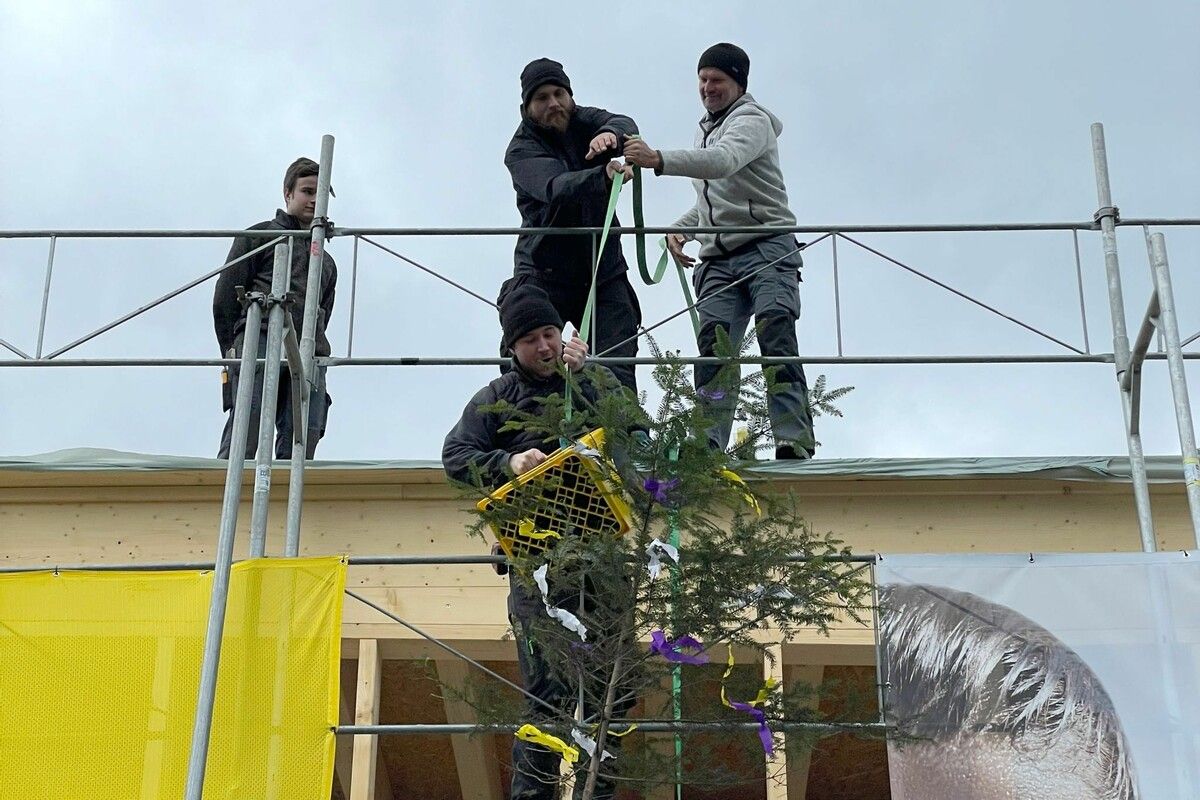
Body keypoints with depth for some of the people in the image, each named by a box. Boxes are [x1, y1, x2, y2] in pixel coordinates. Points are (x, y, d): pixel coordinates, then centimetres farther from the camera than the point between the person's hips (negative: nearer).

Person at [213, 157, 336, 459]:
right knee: (244, 438, -22)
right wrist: (230, 349, -3)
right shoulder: (259, 236, 17)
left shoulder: (326, 263, 34)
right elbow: (225, 297, 7)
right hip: (260, 339, -5)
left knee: (300, 447, -10)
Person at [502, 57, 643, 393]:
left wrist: (610, 134, -42)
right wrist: (603, 176, -48)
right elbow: (556, 187, -28)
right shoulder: (521, 151, -7)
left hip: (605, 271, 3)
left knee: (618, 371, -7)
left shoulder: (584, 122, 6)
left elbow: (625, 125, -16)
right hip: (545, 274, -3)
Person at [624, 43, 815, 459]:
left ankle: (795, 440, -29)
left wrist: (659, 160, -39)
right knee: (713, 342, -9)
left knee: (775, 330, -22)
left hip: (768, 248, -7)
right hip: (719, 259, 7)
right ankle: (709, 443, -15)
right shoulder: (705, 129, 27)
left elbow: (723, 161, -25)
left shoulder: (752, 119, -2)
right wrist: (680, 227, 13)